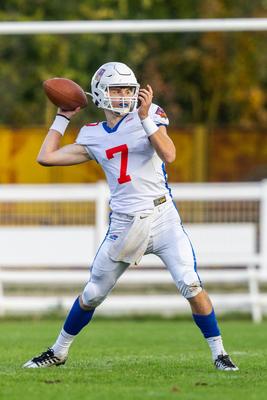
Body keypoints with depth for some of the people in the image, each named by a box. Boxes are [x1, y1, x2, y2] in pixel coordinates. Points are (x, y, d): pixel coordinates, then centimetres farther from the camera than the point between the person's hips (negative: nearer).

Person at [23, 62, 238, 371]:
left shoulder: (149, 116, 0)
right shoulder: (93, 136, 9)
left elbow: (169, 155, -16)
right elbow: (46, 157, 11)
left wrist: (146, 117, -24)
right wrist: (62, 118, 16)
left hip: (162, 219, -3)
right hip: (124, 226, 3)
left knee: (191, 287, -13)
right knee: (91, 295, 9)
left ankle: (219, 354, -1)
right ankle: (59, 352, 26)